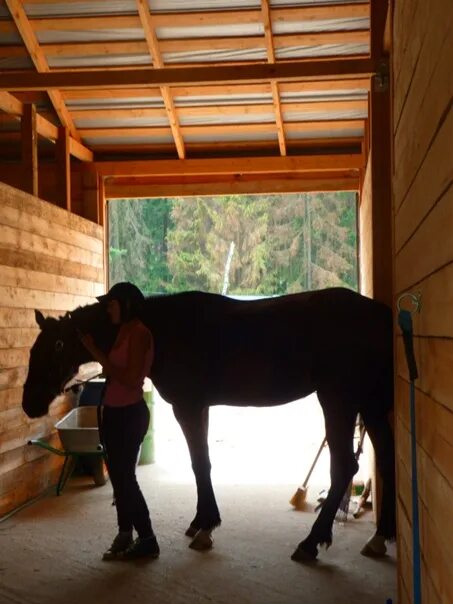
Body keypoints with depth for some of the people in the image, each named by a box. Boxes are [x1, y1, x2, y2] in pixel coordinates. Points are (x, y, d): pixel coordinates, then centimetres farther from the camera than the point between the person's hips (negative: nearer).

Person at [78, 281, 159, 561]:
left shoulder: (139, 333, -17)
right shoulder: (125, 332, 11)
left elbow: (131, 379, -24)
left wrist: (97, 353, -21)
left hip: (129, 414, -9)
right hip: (114, 413, 9)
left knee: (125, 477, -2)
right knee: (119, 476, 15)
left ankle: (148, 540, 9)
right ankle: (125, 535, 28)